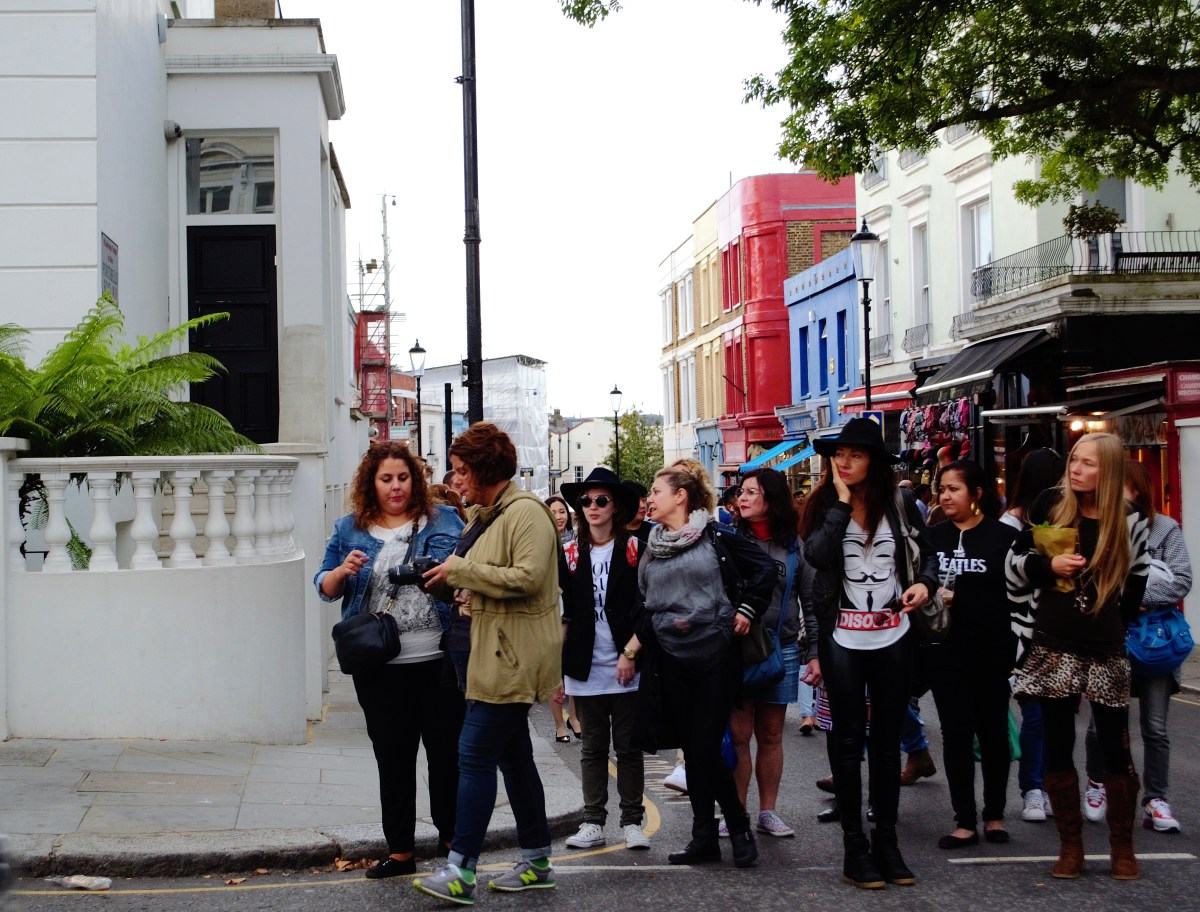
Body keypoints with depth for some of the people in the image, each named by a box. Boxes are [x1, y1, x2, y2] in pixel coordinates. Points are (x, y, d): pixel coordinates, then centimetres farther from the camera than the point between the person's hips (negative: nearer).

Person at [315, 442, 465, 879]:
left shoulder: (443, 520, 5)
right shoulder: (350, 529, 9)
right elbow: (325, 588, 12)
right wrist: (342, 571, -10)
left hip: (439, 660, -1)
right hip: (380, 667, 1)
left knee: (448, 752, 6)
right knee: (392, 759, 8)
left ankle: (453, 839, 21)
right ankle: (400, 851, 17)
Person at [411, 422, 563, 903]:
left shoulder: (525, 512, -15)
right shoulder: (484, 514, 16)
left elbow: (527, 577, -25)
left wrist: (460, 569, -18)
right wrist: (450, 578, 6)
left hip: (514, 657, -10)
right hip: (496, 652, 10)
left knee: (476, 755, -10)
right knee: (513, 755, 14)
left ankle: (460, 871, -7)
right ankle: (537, 863, 22)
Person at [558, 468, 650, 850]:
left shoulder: (634, 549, -2)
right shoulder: (571, 555, 7)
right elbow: (566, 614, 9)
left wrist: (630, 653, -12)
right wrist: (557, 661, 2)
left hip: (626, 667, -3)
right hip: (586, 669, 3)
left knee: (628, 747, 4)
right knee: (593, 747, 9)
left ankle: (632, 823, 11)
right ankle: (593, 823, 13)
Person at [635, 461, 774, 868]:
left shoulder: (716, 536, -4)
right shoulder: (652, 547, 11)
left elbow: (763, 570, -1)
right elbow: (643, 601, 17)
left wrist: (745, 611, -5)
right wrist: (632, 645, 8)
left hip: (716, 653, -5)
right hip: (671, 658, 5)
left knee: (706, 750, -9)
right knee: (691, 750, 7)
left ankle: (740, 829, 9)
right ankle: (704, 838, 15)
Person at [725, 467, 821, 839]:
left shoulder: (795, 547, 5)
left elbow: (811, 602, 6)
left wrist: (815, 653, 1)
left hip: (782, 650, 1)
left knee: (771, 736, 10)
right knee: (738, 735, 0)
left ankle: (767, 812, 19)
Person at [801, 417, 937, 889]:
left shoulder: (897, 504, 1)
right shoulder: (824, 504, -2)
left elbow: (928, 551, 13)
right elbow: (816, 554, -20)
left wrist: (925, 582, -7)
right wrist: (842, 502, -17)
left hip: (892, 636, 2)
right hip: (843, 638, -1)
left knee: (887, 739, 9)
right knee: (848, 739, 3)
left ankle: (886, 841, 19)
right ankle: (855, 847, 9)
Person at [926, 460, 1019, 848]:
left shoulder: (1003, 536, -3)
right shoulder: (933, 537, 9)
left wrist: (1018, 650, -8)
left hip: (992, 651, -3)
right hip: (946, 651, 3)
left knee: (993, 731, 7)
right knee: (956, 732, 2)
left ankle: (994, 815, 21)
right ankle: (965, 822, 7)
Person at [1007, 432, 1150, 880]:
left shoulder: (1130, 522, -2)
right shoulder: (1051, 505, -2)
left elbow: (1135, 589, 8)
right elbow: (1015, 563, 5)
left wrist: (1109, 627, 9)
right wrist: (1048, 564, -12)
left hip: (1105, 653, -1)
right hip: (1052, 649, 1)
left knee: (1115, 749, 4)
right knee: (1058, 747, 6)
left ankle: (1122, 846, 18)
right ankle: (1070, 845, 16)